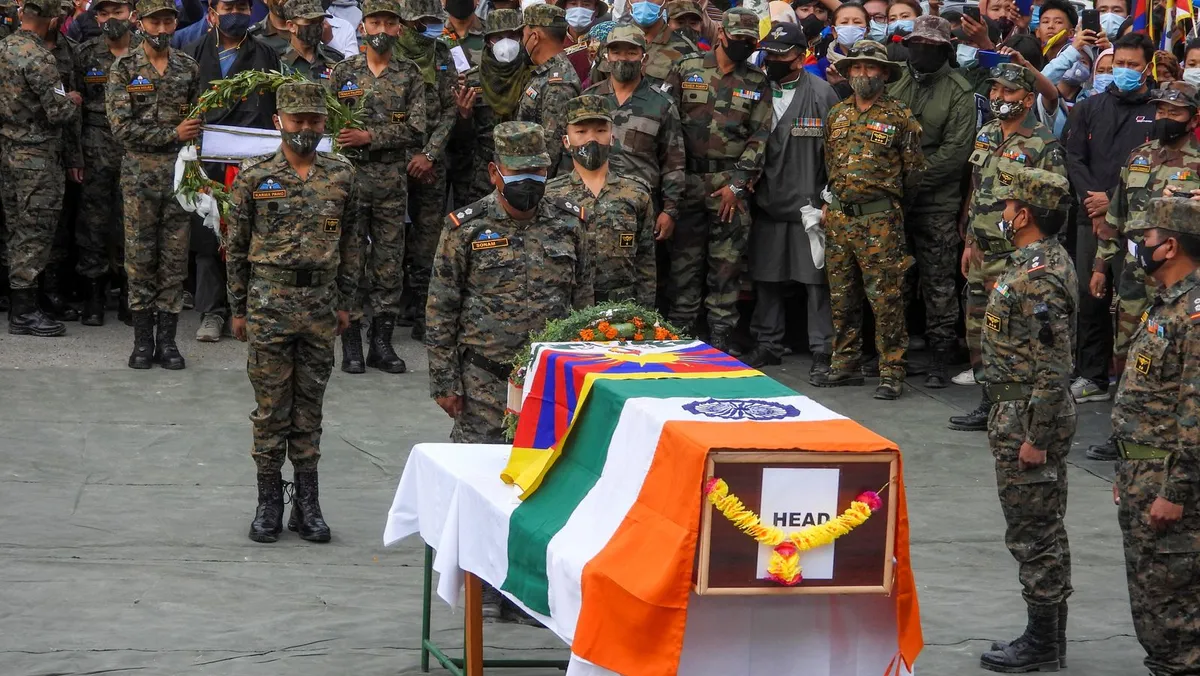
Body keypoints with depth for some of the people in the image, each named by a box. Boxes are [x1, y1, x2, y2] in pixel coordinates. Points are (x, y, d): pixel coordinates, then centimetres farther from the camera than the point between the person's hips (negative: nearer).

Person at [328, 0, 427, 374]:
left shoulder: (410, 75, 5)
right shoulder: (343, 72, 5)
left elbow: (415, 130, -5)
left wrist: (369, 137, -15)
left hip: (392, 180, 1)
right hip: (350, 176, -1)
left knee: (389, 262, 4)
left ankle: (382, 343, 11)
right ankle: (351, 345, 4)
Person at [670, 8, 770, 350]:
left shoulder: (758, 84, 7)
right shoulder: (687, 71, 5)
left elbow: (759, 136, 2)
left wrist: (737, 183, -7)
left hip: (732, 184, 0)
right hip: (687, 180, 0)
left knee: (727, 264, 1)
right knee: (685, 261, 2)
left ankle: (720, 337, 6)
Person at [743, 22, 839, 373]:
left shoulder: (822, 94, -2)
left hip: (809, 205, -4)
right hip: (766, 205, 4)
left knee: (816, 279, -1)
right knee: (766, 279, 10)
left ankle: (822, 350, 5)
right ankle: (767, 344, 21)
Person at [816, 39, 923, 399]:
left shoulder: (899, 117, -2)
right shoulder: (837, 115, 13)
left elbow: (914, 170, 0)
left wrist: (888, 200, 4)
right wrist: (834, 199, 16)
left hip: (880, 220, -6)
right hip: (838, 217, 6)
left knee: (885, 298, -6)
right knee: (842, 296, 11)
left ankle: (891, 372, -3)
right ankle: (845, 365, 19)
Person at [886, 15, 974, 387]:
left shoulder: (958, 91, -4)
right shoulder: (894, 82, 8)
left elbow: (955, 151, -11)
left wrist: (914, 177, -16)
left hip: (937, 202, -4)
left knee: (938, 282, 0)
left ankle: (940, 357, 6)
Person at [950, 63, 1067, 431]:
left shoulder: (1044, 146, -12)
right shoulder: (985, 136, 13)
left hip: (1017, 258, -8)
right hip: (982, 255, 8)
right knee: (979, 331, 13)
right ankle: (989, 407, 22)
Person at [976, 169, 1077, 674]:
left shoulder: (1040, 278, -22)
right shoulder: (1039, 262, 11)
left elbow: (1053, 367, -24)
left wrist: (1036, 438, -22)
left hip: (1028, 418, -11)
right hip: (1022, 416, 11)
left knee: (1033, 534, -3)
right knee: (1043, 532, 15)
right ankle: (1048, 635, 23)